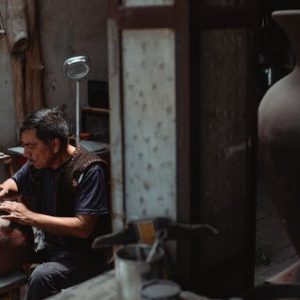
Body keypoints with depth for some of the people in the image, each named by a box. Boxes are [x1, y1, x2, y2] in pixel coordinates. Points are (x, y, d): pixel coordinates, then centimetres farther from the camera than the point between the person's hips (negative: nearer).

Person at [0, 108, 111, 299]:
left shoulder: (89, 170, -18)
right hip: (46, 244, 7)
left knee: (42, 276, -33)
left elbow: (83, 227, -23)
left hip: (85, 254, -7)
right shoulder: (38, 163, 3)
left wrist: (29, 217, -22)